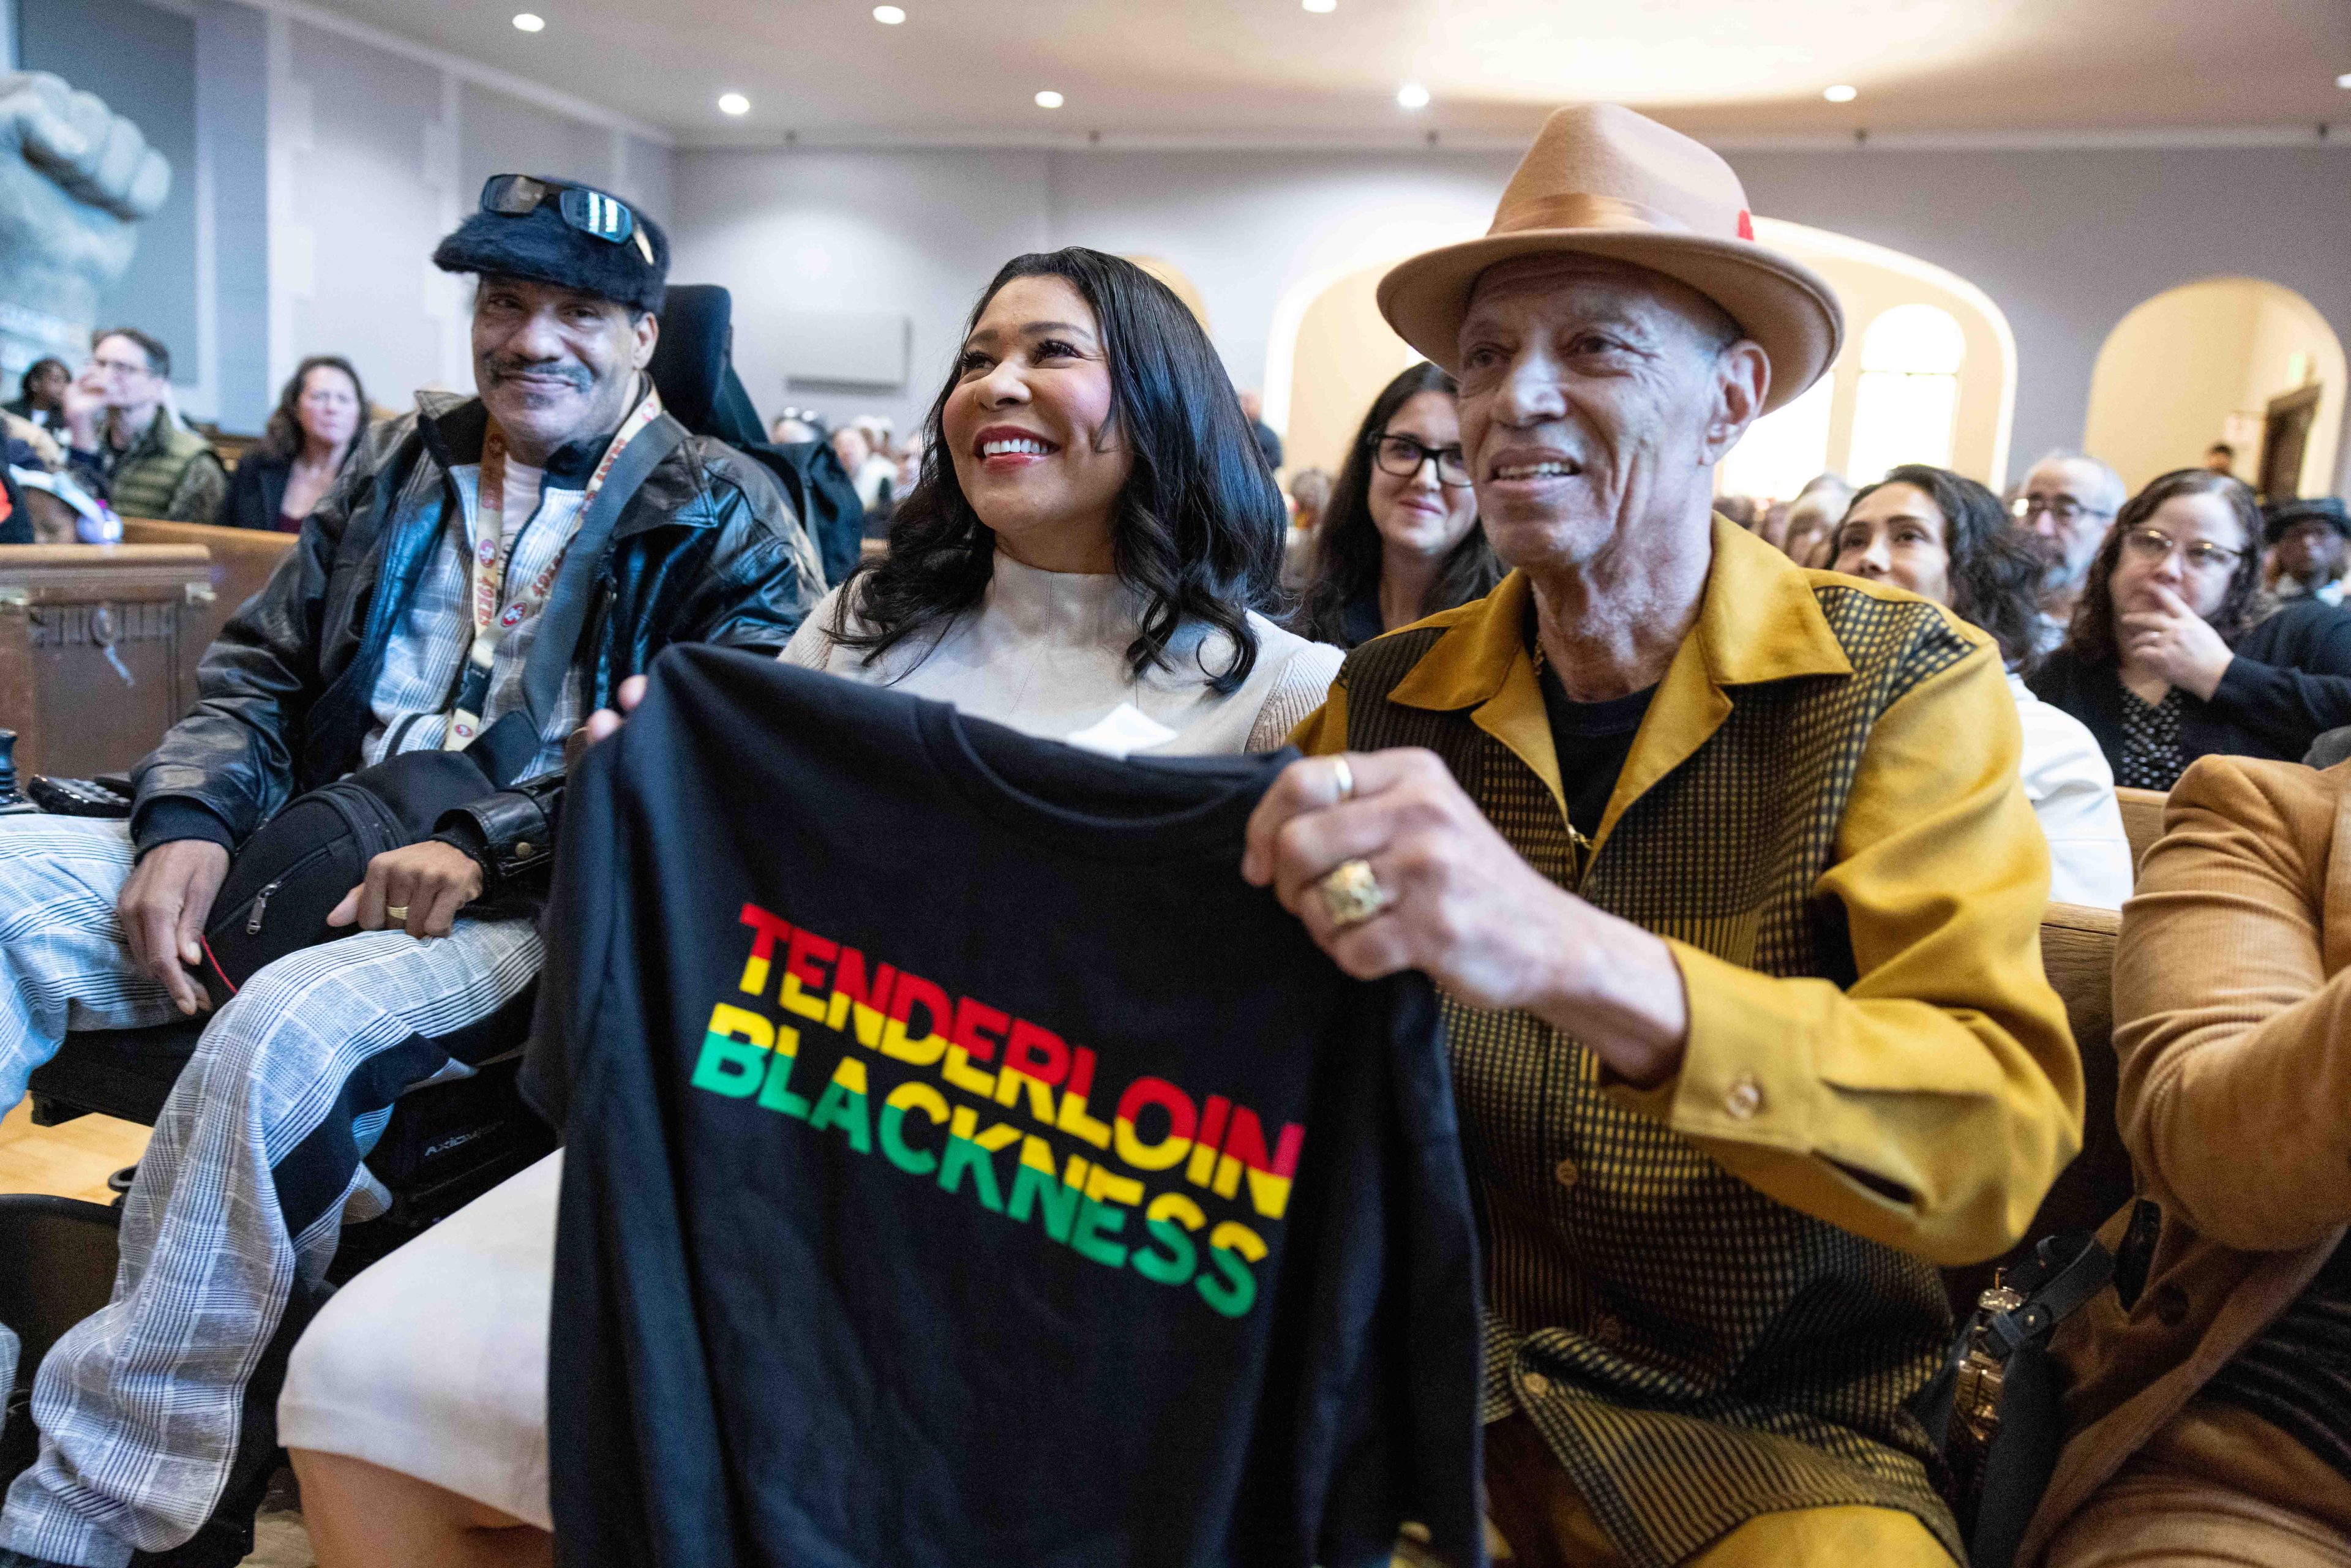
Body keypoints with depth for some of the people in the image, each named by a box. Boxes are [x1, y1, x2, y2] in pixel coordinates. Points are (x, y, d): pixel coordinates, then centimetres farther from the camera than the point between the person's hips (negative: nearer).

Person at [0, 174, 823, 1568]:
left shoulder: (721, 517, 2)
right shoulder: (399, 470, 19)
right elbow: (258, 675, 17)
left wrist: (485, 846, -23)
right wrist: (192, 821, -6)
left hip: (537, 910, -6)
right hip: (311, 863, 6)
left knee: (282, 1034, -34)